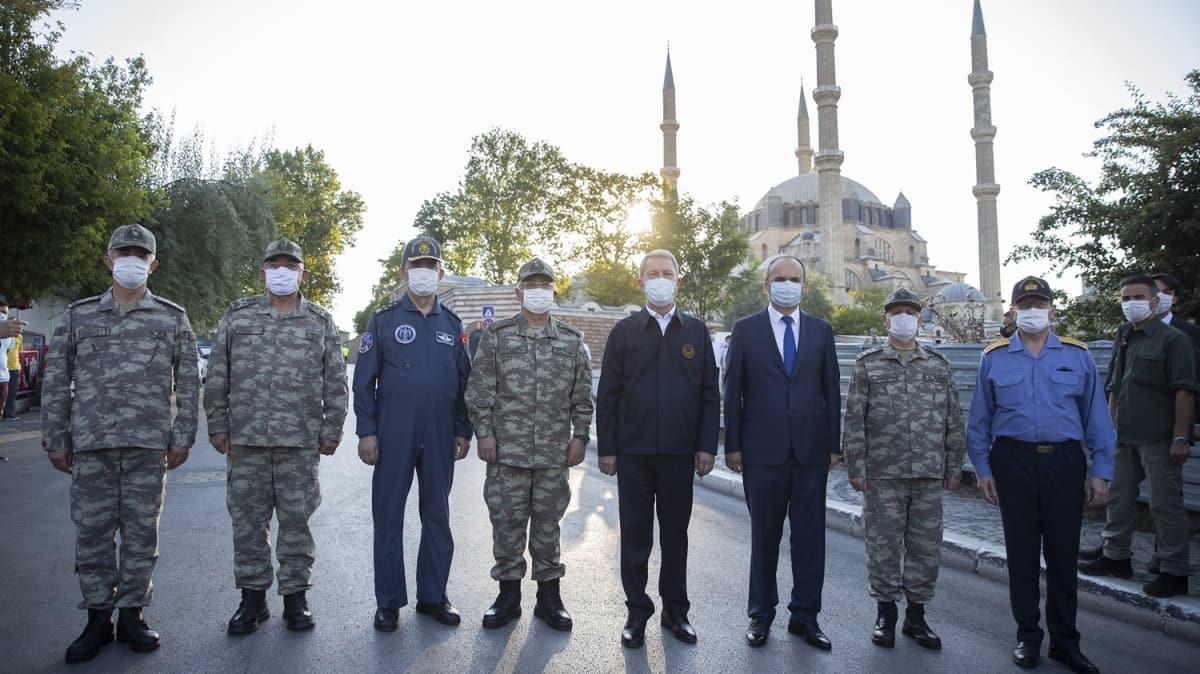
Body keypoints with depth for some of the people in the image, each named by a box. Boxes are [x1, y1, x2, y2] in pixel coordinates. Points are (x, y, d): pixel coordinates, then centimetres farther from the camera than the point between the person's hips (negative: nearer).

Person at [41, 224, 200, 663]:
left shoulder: (172, 318, 6)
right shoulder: (78, 316, 8)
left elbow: (188, 383, 5)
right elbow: (55, 382, 9)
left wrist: (183, 436, 0)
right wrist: (55, 440, 5)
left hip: (148, 445, -1)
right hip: (90, 445, 1)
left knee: (142, 532, 5)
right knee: (91, 532, 6)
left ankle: (131, 613, 19)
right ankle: (98, 617, 19)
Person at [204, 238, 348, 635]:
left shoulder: (321, 323, 7)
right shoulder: (237, 316, 9)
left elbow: (335, 383, 6)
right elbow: (217, 377, 9)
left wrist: (331, 430, 1)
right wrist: (217, 424, 3)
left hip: (301, 442, -1)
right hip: (245, 440, 1)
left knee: (296, 520, 4)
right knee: (247, 520, 7)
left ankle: (296, 596, 17)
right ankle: (253, 597, 20)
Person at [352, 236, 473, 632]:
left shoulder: (452, 324, 9)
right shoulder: (384, 320, 0)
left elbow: (465, 380, 11)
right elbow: (364, 380, -1)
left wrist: (463, 430, 6)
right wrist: (367, 432, -7)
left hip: (440, 438, 3)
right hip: (394, 436, -3)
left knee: (437, 515, 10)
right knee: (388, 516, 4)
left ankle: (432, 595, 23)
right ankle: (389, 602, 17)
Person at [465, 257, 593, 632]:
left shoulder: (572, 341, 7)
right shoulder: (497, 336, 1)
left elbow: (582, 395, 9)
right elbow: (480, 390, 0)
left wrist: (579, 436, 3)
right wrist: (484, 433, -5)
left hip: (554, 453, 1)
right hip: (506, 450, -1)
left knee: (548, 523, 10)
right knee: (507, 523, 6)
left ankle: (549, 596, 24)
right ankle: (509, 595, 21)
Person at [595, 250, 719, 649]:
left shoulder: (696, 331, 6)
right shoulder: (624, 331, 3)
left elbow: (709, 393, 5)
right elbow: (607, 394, 2)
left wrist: (707, 446, -1)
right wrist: (606, 448, -3)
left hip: (680, 452, 1)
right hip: (633, 451, -1)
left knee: (675, 534, 11)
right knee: (635, 535, 7)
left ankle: (675, 611, 25)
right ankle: (637, 612, 20)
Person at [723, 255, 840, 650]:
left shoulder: (821, 331, 9)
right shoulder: (746, 330, 2)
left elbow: (832, 391, 9)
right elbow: (732, 391, 2)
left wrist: (834, 445, 4)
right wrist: (732, 446, -2)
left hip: (811, 450, 2)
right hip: (762, 450, -2)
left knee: (810, 536, 6)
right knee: (764, 535, 8)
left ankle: (805, 615, 20)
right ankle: (761, 614, 22)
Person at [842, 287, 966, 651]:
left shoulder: (939, 364, 8)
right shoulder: (867, 363, 1)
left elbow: (954, 421, 10)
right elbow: (853, 421, -2)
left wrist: (954, 467, 6)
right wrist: (856, 469, -6)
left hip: (930, 477, 3)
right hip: (882, 477, -2)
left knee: (925, 548, 9)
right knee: (883, 548, 4)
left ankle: (916, 616, 24)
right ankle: (886, 614, 21)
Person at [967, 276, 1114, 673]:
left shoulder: (1077, 356, 5)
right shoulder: (994, 358, 3)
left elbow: (1097, 417, 5)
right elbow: (979, 420, 6)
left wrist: (1101, 471, 0)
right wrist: (983, 469, 1)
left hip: (1065, 462, 1)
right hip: (1014, 462, 0)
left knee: (1063, 554, 8)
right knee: (1021, 553, 8)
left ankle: (1065, 641, 23)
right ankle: (1028, 637, 22)